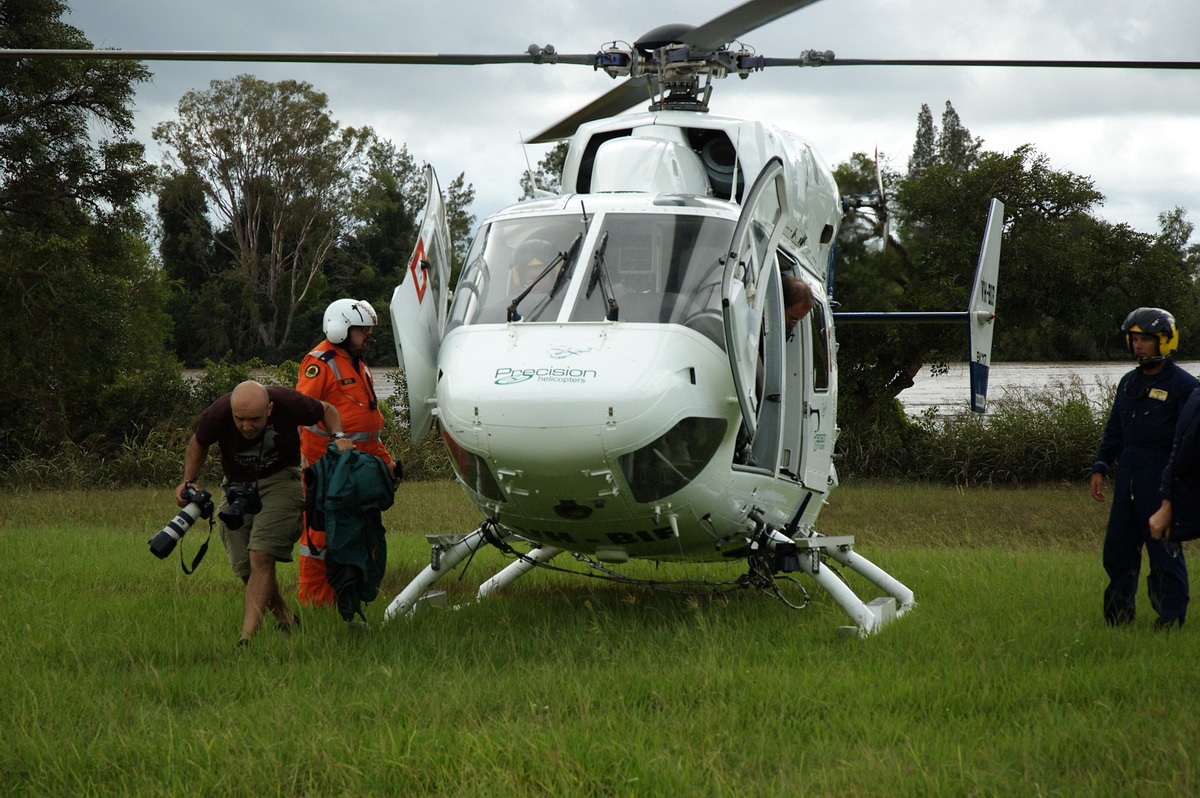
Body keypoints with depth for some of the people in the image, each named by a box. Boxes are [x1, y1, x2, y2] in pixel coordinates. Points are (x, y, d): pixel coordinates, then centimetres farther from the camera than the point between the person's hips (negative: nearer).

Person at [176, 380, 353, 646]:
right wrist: (188, 481, -9)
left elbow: (327, 410, -2)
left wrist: (338, 436, -20)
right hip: (237, 485, 3)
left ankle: (247, 637, -26)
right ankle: (288, 622, 20)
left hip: (280, 480, -3)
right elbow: (198, 443, 3)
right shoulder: (217, 414, -22)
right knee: (245, 569, -2)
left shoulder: (288, 403, -25)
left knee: (261, 557, -21)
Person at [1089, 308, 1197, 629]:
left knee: (1164, 550, -3)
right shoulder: (1129, 383, 15)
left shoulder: (1182, 385, -7)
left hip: (1162, 479, -7)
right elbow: (1114, 430, 22)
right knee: (1118, 548, 9)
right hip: (1128, 476, 7)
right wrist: (1100, 468, 14)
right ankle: (1119, 615, 20)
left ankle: (1171, 617, 5)